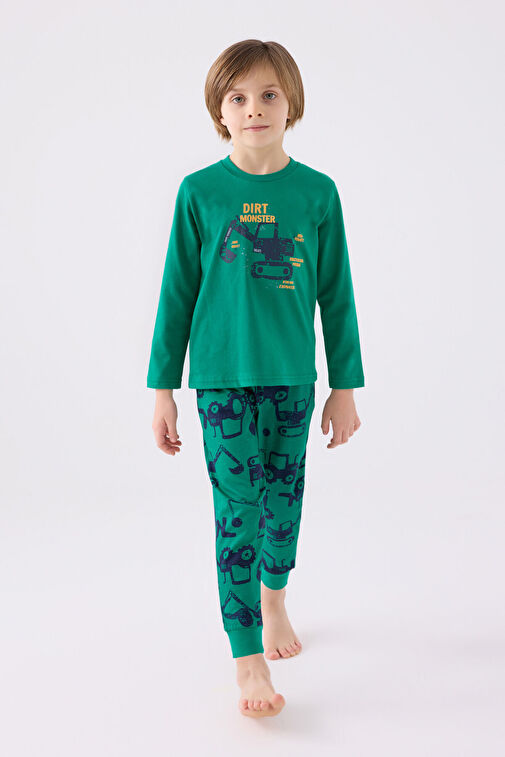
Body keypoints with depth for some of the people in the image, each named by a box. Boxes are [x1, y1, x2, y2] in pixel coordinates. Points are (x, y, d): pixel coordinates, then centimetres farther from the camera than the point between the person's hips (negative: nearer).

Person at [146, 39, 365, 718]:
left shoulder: (317, 192, 0)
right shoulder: (200, 192, -2)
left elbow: (336, 297, 5)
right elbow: (177, 294, 1)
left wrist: (345, 386, 5)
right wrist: (163, 388, 1)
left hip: (293, 376, 2)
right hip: (223, 375, -2)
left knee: (284, 495, 15)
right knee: (236, 509, -3)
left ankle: (274, 598, 44)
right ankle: (249, 660, 8)